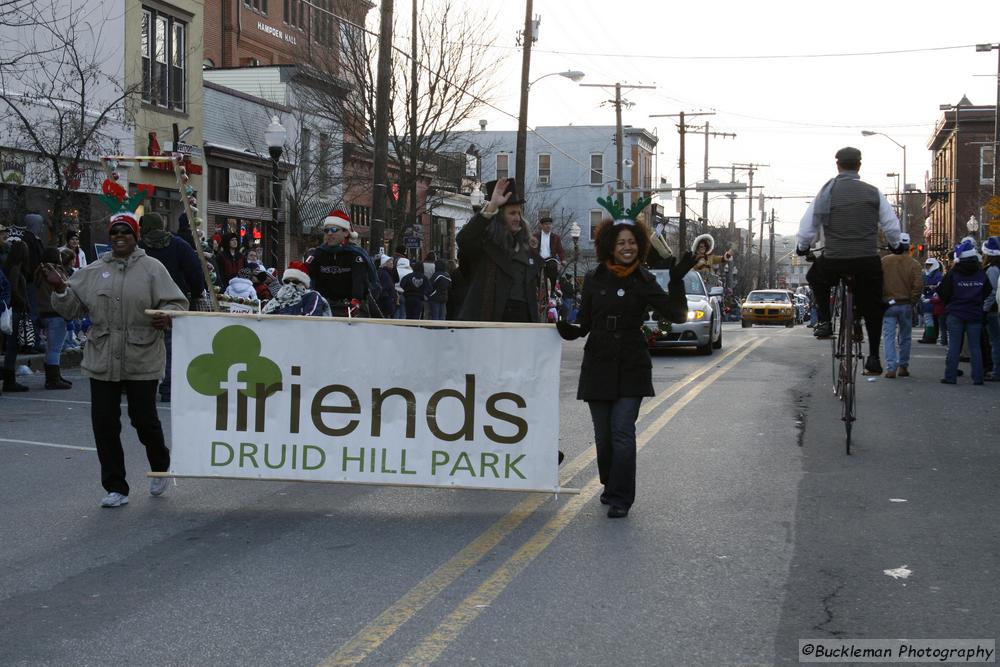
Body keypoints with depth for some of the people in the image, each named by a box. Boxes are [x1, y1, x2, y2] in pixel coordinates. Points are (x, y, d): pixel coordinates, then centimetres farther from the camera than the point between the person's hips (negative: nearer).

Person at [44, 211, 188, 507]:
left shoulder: (152, 268, -1)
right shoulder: (93, 271, 11)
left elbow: (176, 303, -4)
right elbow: (71, 307, 13)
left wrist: (167, 317, -25)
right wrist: (59, 288, -6)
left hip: (142, 360, -4)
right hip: (102, 360, 4)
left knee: (144, 418, 2)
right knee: (104, 423, 3)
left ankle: (160, 467, 33)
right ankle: (115, 488, 13)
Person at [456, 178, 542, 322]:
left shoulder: (526, 249, 18)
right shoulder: (485, 243, -2)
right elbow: (463, 239, -25)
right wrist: (491, 206, -29)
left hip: (522, 316, 6)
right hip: (490, 317, -6)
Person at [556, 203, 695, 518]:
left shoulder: (644, 281, 0)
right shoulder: (594, 279, 5)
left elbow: (677, 315, -6)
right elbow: (584, 323, 10)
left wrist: (676, 281, -17)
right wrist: (566, 329, -10)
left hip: (631, 368, -2)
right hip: (598, 366, 2)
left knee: (622, 432, -10)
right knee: (603, 434, 9)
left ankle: (621, 498, -4)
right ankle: (610, 486, 29)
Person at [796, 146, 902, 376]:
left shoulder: (828, 191, 1)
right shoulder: (873, 193, 5)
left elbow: (808, 226, 3)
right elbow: (892, 226, 9)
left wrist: (802, 248, 21)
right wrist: (895, 246, 29)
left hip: (834, 262, -1)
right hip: (868, 262, 1)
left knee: (816, 276, 32)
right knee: (872, 309, 18)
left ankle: (824, 321, 18)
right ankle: (873, 358, 15)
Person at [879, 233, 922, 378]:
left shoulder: (884, 261, -4)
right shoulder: (913, 264, -5)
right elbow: (918, 285, -9)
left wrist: (880, 299, 7)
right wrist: (912, 301, 3)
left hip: (888, 304, -1)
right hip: (906, 305, 1)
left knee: (889, 336, 1)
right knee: (905, 337, 14)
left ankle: (891, 368, -9)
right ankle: (903, 366, 18)